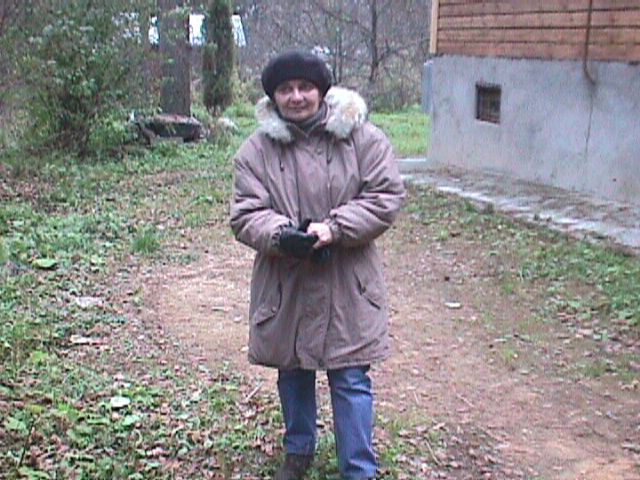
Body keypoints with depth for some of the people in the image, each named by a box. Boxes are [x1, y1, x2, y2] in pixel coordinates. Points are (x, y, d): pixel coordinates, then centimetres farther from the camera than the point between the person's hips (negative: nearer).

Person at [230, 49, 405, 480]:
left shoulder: (362, 137, -5)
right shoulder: (257, 149, -2)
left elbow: (386, 197, -8)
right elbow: (246, 214, -6)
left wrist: (334, 228, -21)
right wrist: (283, 235, -26)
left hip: (348, 286, -2)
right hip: (284, 284, 3)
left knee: (351, 380, 4)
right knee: (293, 372, 19)